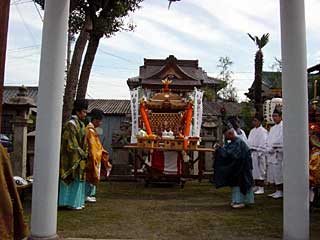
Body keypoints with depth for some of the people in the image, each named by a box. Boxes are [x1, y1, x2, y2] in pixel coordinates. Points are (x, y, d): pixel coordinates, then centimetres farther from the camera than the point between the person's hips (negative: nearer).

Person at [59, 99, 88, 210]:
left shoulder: (80, 124, 14)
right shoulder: (71, 125, -15)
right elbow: (72, 144, -19)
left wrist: (84, 154, 13)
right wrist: (82, 154, -16)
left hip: (80, 158, 10)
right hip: (73, 158, -10)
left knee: (79, 179, 13)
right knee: (73, 179, -2)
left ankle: (77, 201, 22)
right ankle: (72, 202, 7)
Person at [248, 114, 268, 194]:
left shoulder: (263, 131, -8)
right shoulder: (252, 131, 16)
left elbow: (264, 143, -14)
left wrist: (260, 153, -18)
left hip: (258, 153, -8)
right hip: (251, 153, 8)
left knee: (260, 170, -2)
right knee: (254, 170, 11)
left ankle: (261, 188, 4)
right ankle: (256, 187, 20)